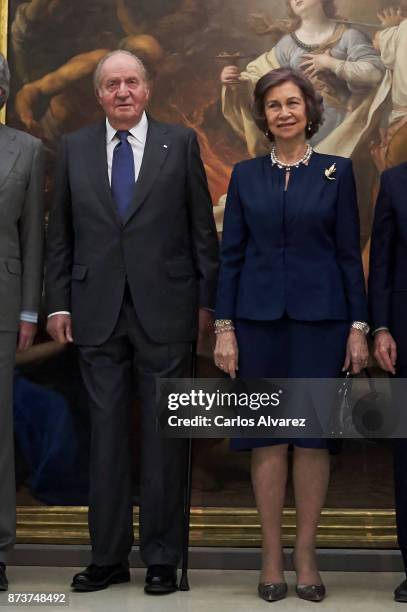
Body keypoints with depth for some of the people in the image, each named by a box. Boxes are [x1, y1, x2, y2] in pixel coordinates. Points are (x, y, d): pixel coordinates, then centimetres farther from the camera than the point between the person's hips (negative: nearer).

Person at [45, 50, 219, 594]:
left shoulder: (180, 143, 4)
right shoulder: (73, 148, 10)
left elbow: (202, 227, 4)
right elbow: (60, 234, 10)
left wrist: (207, 300, 0)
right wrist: (58, 303, 4)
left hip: (164, 311, -2)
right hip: (98, 314, 2)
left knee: (164, 439, 4)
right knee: (106, 437, 7)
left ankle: (162, 559, 15)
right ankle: (108, 557, 19)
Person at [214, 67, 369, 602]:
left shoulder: (336, 172, 3)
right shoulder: (245, 175, 6)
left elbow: (349, 254, 2)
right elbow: (230, 255, 5)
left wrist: (359, 326, -3)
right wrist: (224, 327, -1)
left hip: (319, 318, -1)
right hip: (259, 318, 1)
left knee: (314, 435, 2)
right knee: (267, 436, 4)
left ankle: (306, 554, 14)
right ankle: (272, 554, 15)